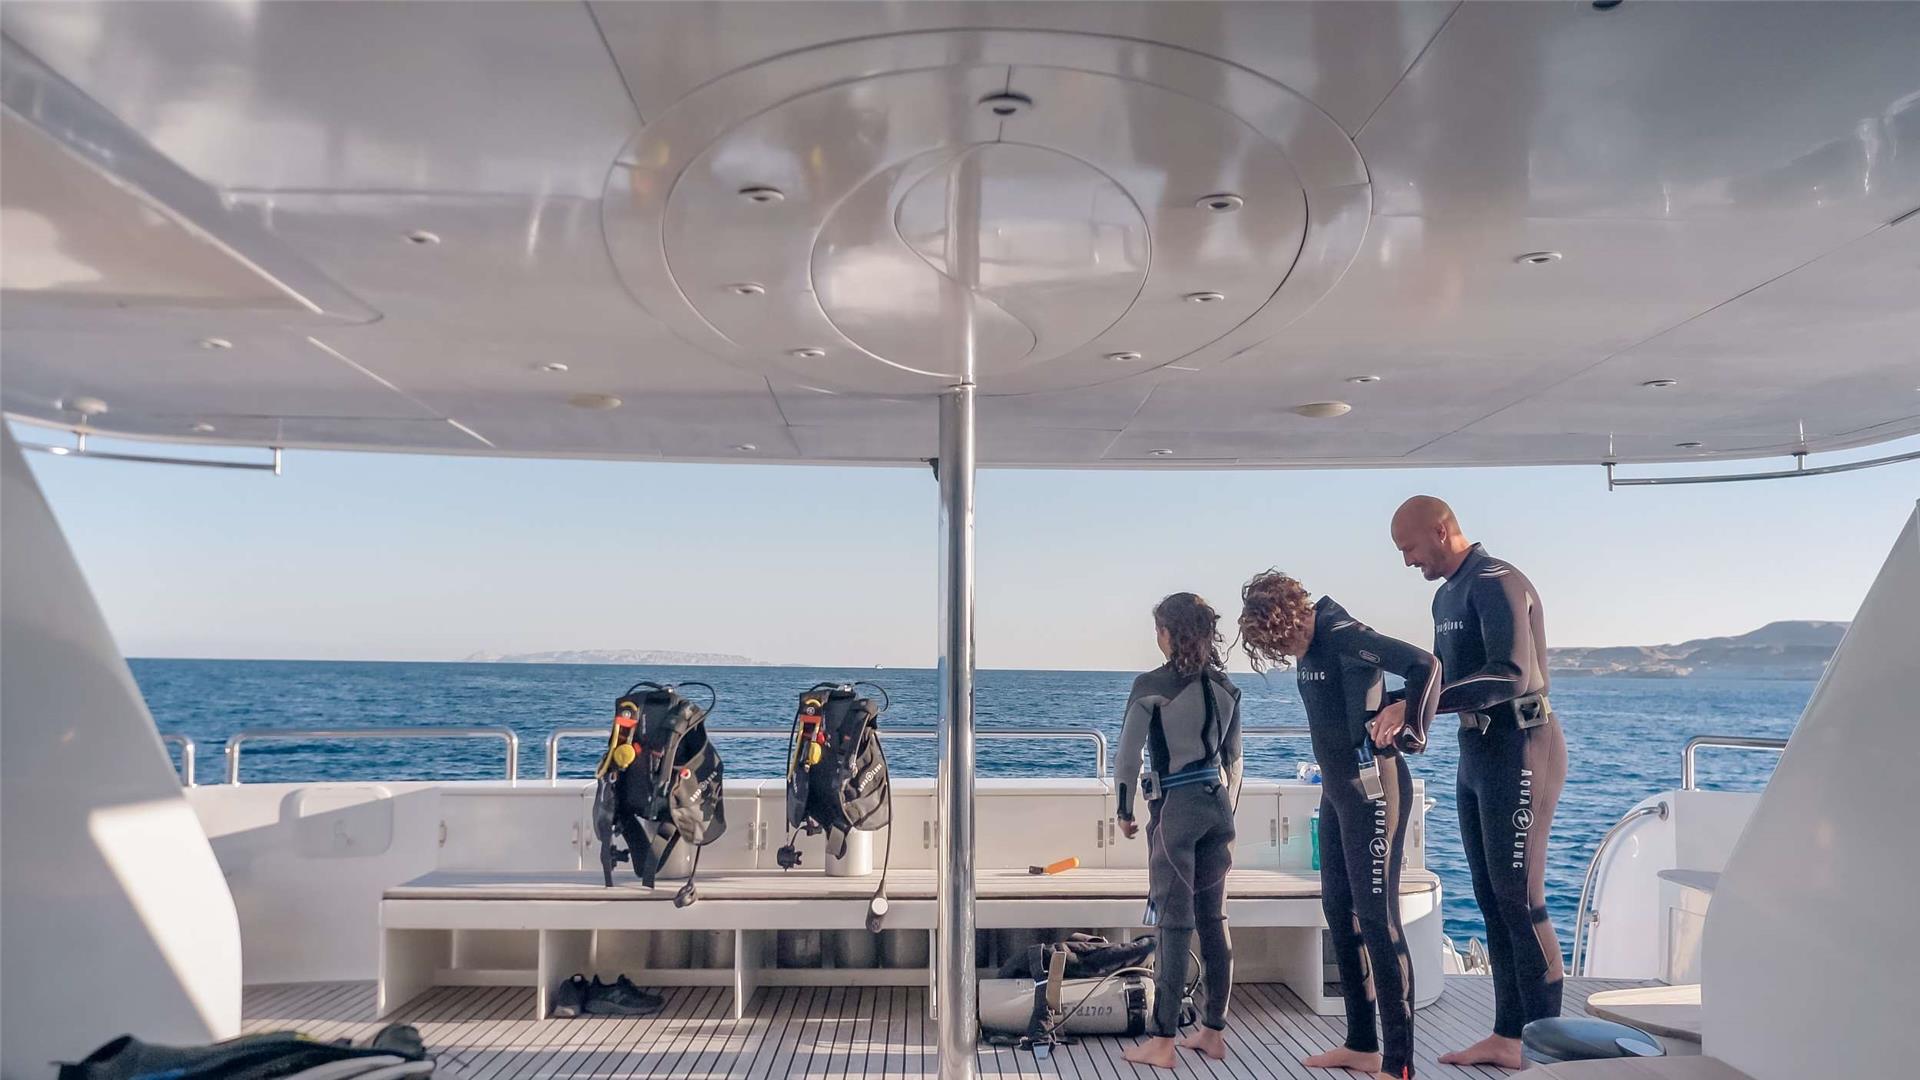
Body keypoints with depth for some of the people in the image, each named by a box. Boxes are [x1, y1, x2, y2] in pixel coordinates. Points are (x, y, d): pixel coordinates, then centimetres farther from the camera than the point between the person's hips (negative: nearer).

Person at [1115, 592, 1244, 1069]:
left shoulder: (1151, 686, -10)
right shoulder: (1226, 688, 8)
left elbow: (1129, 753, -8)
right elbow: (1233, 758, 14)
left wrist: (1125, 810, 3)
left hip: (1174, 807, -6)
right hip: (1218, 805, 6)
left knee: (1174, 922, -3)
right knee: (1213, 918, 11)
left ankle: (1161, 1041, 1)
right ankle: (1212, 1032, 19)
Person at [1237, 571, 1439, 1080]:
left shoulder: (1344, 635, -17)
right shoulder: (1310, 646, 10)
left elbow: (1425, 664, -27)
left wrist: (1412, 731, -20)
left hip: (1373, 785, -10)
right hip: (1337, 787, 10)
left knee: (1376, 916, -8)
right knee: (1339, 909, 14)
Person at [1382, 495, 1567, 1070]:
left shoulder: (1497, 583, -14)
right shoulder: (1446, 596, 15)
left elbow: (1512, 674, -25)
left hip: (1520, 747, -9)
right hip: (1477, 750, 9)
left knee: (1519, 897, -7)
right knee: (1490, 897, 10)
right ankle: (1508, 1036, 16)